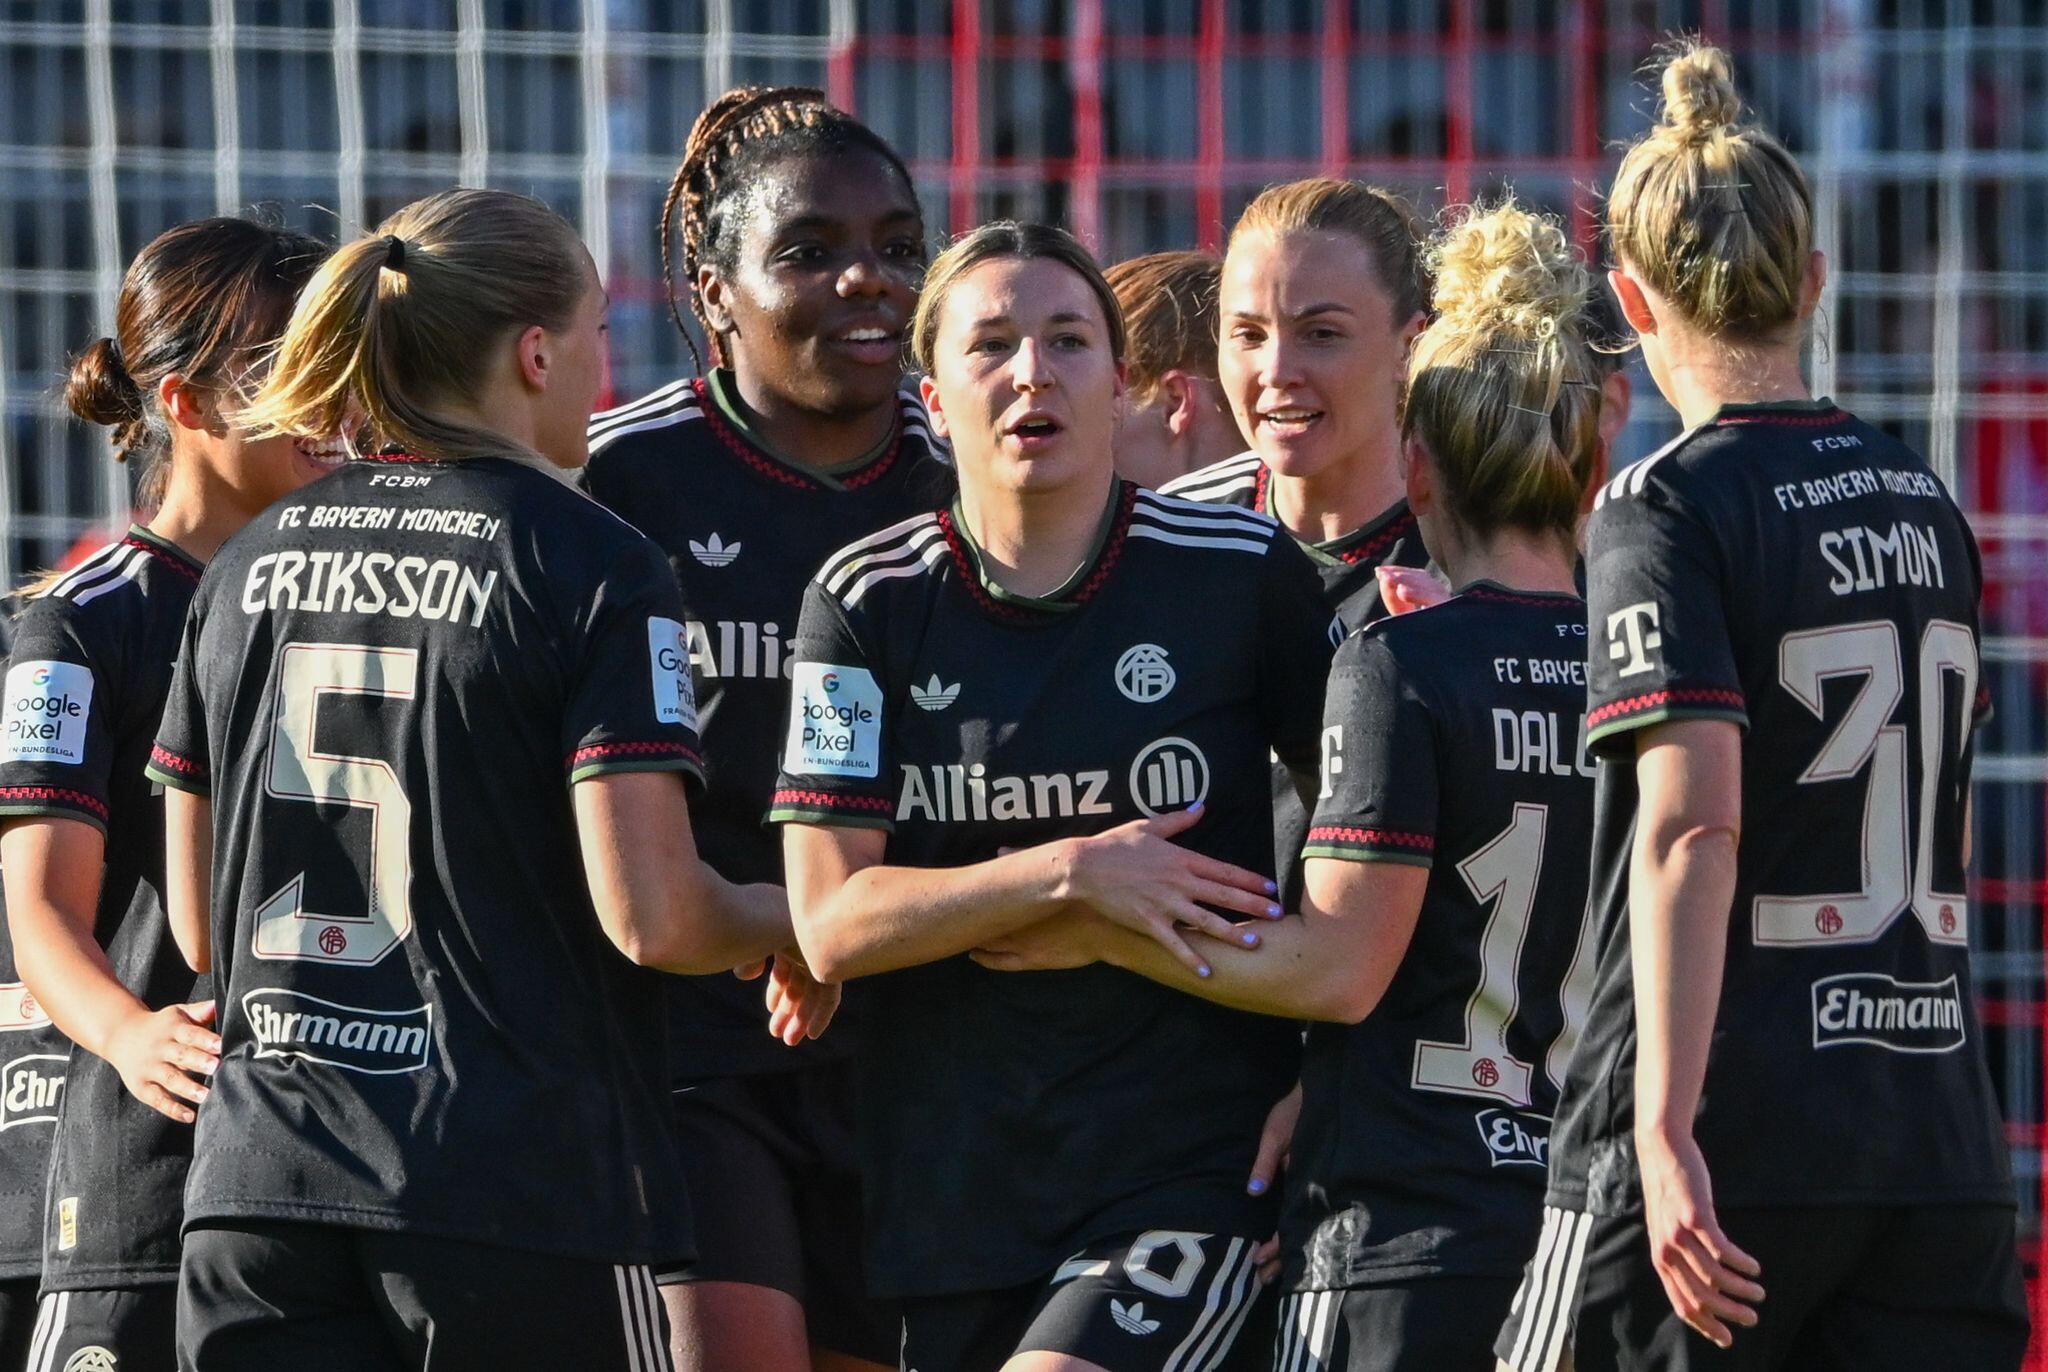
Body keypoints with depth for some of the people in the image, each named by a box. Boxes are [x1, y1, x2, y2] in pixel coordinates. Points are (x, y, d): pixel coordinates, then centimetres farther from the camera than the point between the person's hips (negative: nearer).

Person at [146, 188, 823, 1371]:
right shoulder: (598, 571, -7)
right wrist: (786, 928, 7)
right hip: (524, 1207, -5)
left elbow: (200, 925, 16)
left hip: (257, 1197, 5)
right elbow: (653, 917, -14)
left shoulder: (249, 565, 11)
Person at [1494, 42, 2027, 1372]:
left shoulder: (1668, 504, -8)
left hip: (1726, 1146, -6)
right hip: (1941, 1137, 6)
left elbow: (1694, 826, -18)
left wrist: (1666, 1129, -21)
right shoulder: (1924, 499, 12)